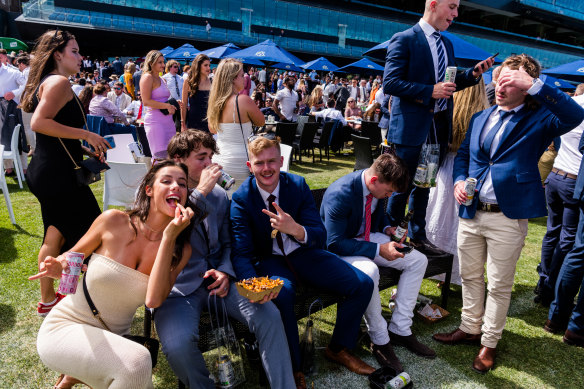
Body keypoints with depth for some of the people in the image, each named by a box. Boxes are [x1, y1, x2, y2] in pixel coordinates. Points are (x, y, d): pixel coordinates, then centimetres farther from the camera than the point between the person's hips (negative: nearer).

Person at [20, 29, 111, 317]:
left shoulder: (46, 81, 19)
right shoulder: (59, 82, -11)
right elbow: (39, 123, -24)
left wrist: (85, 150, 17)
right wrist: (86, 135, -21)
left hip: (44, 172, 11)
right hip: (58, 174, -11)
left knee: (56, 235, 18)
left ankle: (48, 300, 30)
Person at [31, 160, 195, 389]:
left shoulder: (180, 250, -7)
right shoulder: (114, 221, -13)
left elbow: (154, 299, -23)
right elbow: (71, 258, 2)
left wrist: (169, 236, -26)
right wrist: (58, 268, -23)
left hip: (112, 338, 4)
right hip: (64, 327, -4)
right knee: (136, 361, -30)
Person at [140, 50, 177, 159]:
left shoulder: (162, 80, 21)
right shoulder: (147, 77, -4)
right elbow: (146, 102, -14)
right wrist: (167, 106, -15)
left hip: (168, 120, 8)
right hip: (155, 120, -8)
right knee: (161, 157, -12)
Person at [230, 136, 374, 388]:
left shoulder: (298, 185, -7)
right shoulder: (241, 198, -13)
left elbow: (320, 235, -12)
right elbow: (241, 254, -17)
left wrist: (296, 229, -37)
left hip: (303, 254, 3)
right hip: (269, 259, -3)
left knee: (363, 284, -10)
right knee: (281, 296, -37)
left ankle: (339, 349, 13)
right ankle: (293, 368, -11)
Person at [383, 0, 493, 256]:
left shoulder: (446, 44, 15)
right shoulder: (404, 40, -8)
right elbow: (389, 83, -16)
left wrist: (473, 74, 4)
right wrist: (430, 92, -20)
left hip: (439, 126, 7)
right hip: (412, 127, -7)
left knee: (424, 184, 16)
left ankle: (418, 236, 29)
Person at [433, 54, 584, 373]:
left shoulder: (538, 119, -4)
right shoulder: (480, 118, 12)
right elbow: (463, 154, 16)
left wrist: (533, 86, -28)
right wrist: (459, 181, -3)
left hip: (508, 218, -5)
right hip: (471, 212, 5)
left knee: (499, 286, 9)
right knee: (470, 277, 18)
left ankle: (489, 343, 27)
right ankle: (470, 328, 37)